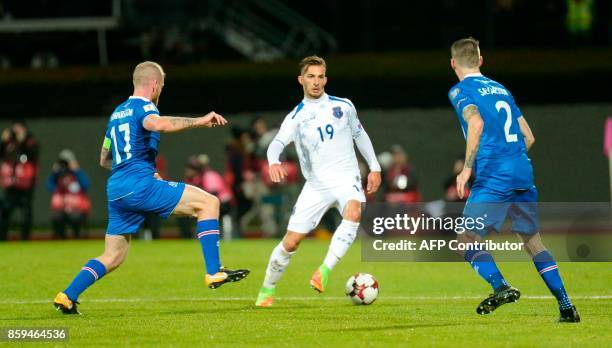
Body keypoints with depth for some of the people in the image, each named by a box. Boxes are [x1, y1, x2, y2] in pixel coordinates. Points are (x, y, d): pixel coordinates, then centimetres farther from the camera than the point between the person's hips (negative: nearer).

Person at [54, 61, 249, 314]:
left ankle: (67, 296, 7)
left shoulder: (117, 112, 24)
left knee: (112, 258, 15)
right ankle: (214, 273, -16)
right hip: (140, 185, -9)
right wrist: (199, 121, -23)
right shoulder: (143, 106, -2)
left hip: (116, 190, 9)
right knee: (209, 203, -8)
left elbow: (104, 159, 32)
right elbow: (157, 124, -28)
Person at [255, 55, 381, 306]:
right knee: (291, 241, -2)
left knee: (353, 213, -35)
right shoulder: (296, 117, 2)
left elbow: (359, 135, 21)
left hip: (346, 177, 0)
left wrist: (374, 167, 16)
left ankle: (324, 271, -36)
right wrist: (273, 162, -37)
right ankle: (267, 290, 19)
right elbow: (278, 143, -14)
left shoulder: (344, 106, 7)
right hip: (316, 184, 0)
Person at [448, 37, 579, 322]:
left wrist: (467, 168, -19)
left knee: (467, 241, 1)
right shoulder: (501, 89, 20)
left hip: (493, 180, -6)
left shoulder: (460, 91, 0)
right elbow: (528, 137, 18)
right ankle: (566, 307, 7)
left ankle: (500, 287, -22)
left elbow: (476, 123, -20)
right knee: (533, 242, 14)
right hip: (523, 175, 6)